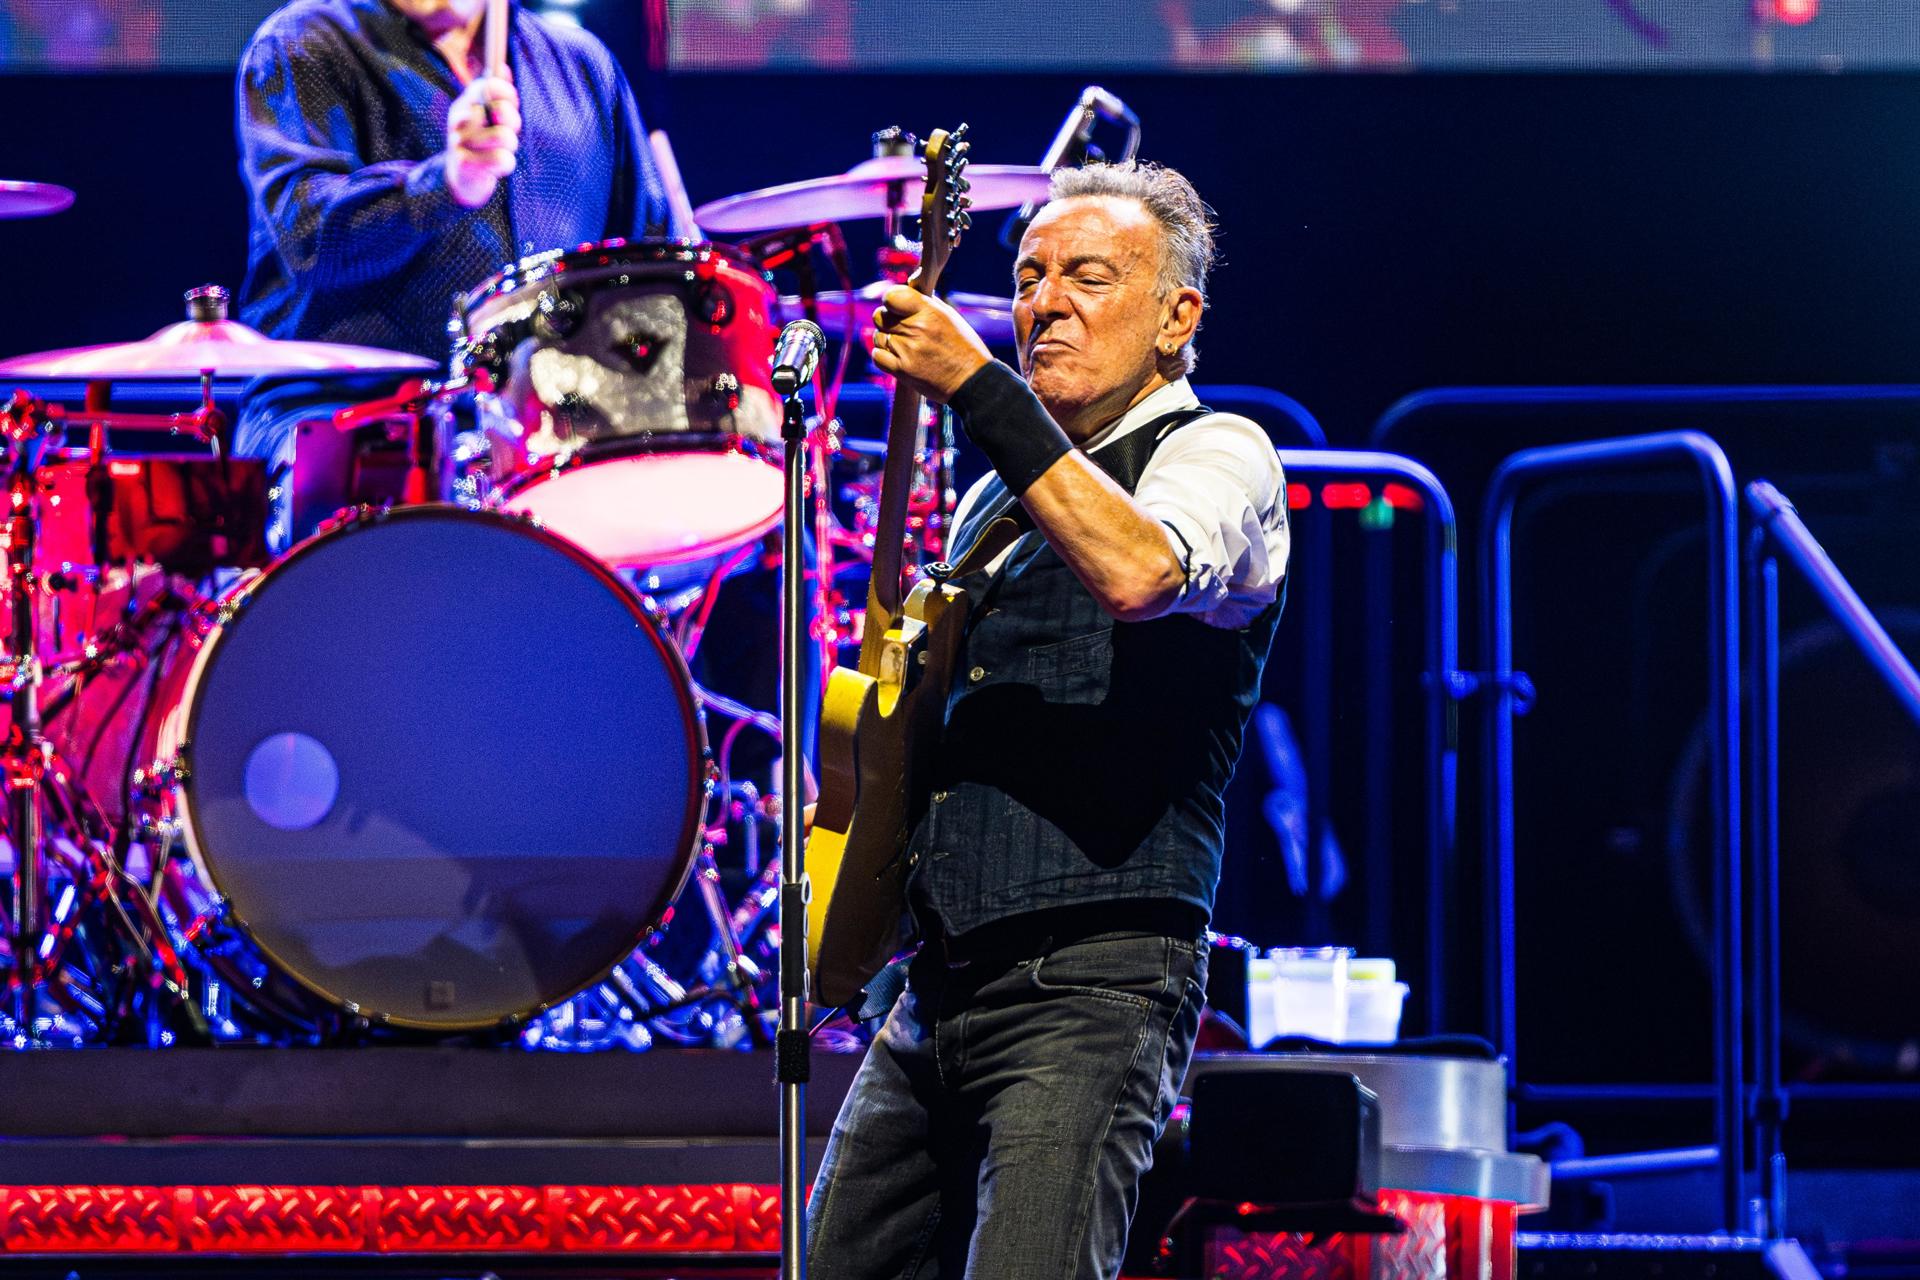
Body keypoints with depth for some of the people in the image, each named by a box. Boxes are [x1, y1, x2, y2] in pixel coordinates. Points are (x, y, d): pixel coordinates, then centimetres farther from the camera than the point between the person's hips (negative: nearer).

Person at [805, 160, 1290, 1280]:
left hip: (1094, 981, -8)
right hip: (940, 986, 8)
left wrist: (978, 389, -23)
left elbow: (1137, 572, -25)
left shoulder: (1218, 456, -1)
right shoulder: (995, 497, 22)